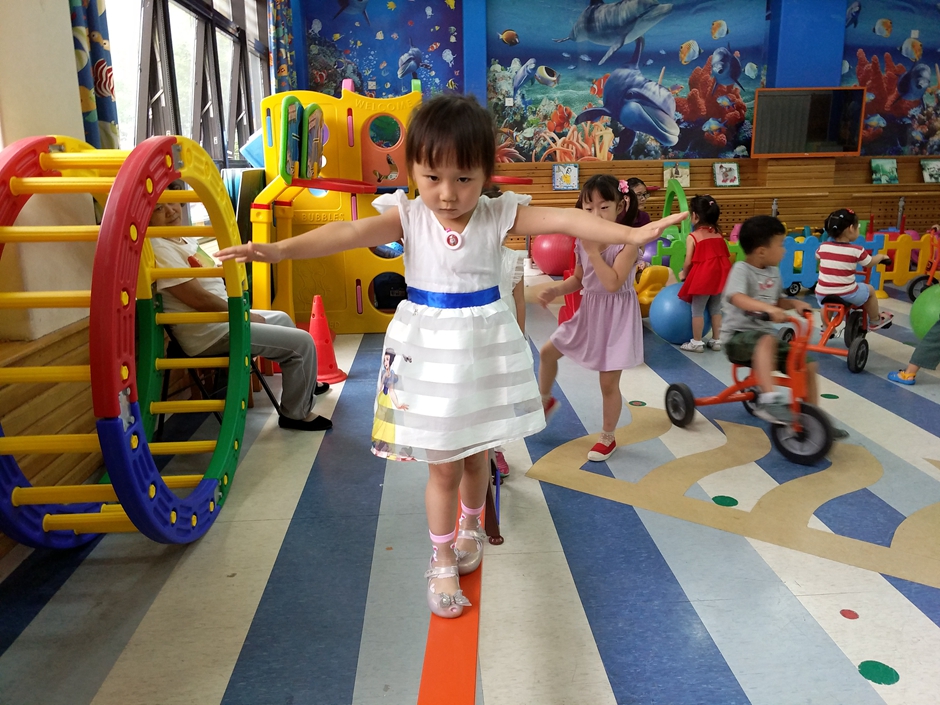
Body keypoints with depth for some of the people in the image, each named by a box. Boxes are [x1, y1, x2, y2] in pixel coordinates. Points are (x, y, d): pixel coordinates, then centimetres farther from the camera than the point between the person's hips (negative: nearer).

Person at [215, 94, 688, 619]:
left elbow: (564, 220, -17)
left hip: (484, 346, 1)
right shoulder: (407, 216, -10)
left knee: (476, 453, 18)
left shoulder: (499, 216, -8)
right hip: (430, 348, -1)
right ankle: (443, 562, 28)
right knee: (443, 464, 6)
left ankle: (470, 527, 48)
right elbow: (349, 233, -24)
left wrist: (632, 234, -27)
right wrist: (281, 249, -38)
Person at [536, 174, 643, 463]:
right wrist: (555, 290, -6)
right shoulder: (583, 242, -1)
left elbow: (613, 283, -30)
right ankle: (546, 401, 40)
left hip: (615, 318, -6)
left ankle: (608, 438, 24)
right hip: (588, 312, 6)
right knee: (547, 352, 14)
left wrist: (593, 250, -29)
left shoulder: (627, 242, -19)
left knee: (608, 382, 3)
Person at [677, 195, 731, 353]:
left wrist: (683, 274, 8)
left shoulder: (692, 237, -10)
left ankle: (697, 342, 12)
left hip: (702, 277, -6)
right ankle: (716, 340, 23)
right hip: (720, 276, 6)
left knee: (697, 310, 6)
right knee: (715, 309, 16)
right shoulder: (718, 234, 6)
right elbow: (727, 256, 11)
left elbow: (689, 262, -10)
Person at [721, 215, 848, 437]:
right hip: (738, 337, -8)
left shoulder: (773, 272, 9)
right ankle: (769, 400, -44)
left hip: (765, 334, 8)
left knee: (808, 365, 1)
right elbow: (737, 298, -35)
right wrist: (767, 308, -49)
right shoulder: (741, 269, -16)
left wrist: (794, 303, 1)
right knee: (767, 340, -40)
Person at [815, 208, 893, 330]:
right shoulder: (856, 250, -8)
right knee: (869, 289, 26)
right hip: (847, 296, -3)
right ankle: (875, 321, 42)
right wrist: (881, 256, 31)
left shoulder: (823, 247, 0)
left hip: (823, 295, 3)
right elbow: (870, 263, 10)